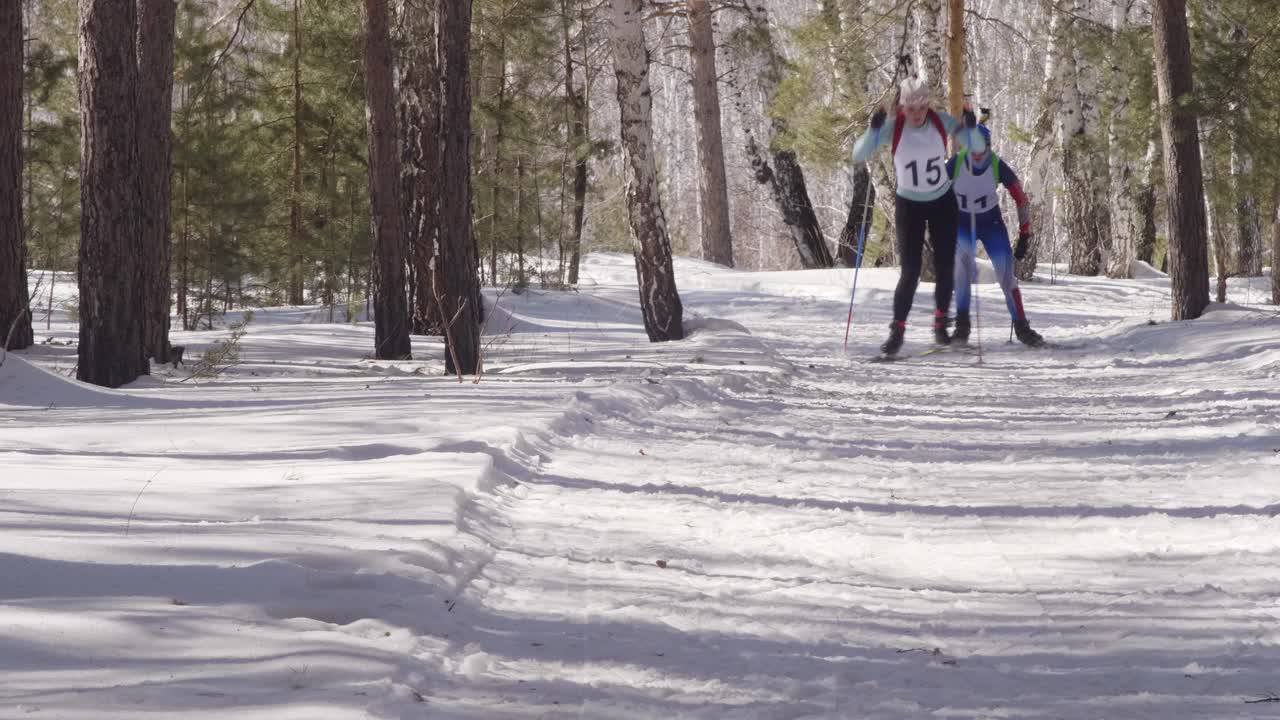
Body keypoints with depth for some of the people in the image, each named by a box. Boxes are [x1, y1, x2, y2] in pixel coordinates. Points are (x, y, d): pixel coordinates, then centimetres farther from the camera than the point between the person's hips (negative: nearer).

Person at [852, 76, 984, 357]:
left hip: (943, 203, 2)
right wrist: (874, 129, -42)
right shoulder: (892, 127, -18)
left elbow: (978, 148, -9)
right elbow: (859, 155, -25)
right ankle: (897, 330, 0)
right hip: (909, 205, -2)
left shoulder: (941, 122, -14)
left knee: (945, 267, 2)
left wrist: (970, 128, -31)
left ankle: (940, 323, 22)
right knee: (911, 270, -10)